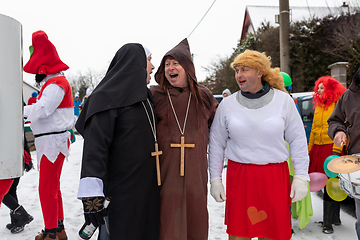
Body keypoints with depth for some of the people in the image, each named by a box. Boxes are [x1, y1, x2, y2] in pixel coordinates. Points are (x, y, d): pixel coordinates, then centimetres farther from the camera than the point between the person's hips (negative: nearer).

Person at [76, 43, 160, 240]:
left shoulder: (144, 96, 15)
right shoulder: (107, 97, -12)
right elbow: (95, 146, -20)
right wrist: (91, 195, -27)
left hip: (148, 185, 8)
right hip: (121, 189, -8)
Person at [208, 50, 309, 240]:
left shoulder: (283, 100, 2)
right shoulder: (227, 104, 3)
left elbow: (297, 141, 5)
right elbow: (216, 143, 8)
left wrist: (301, 177, 1)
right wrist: (215, 179, 6)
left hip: (275, 177, 0)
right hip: (239, 177, 0)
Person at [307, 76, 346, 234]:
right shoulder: (318, 107, 19)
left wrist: (336, 150, -19)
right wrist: (310, 149, 18)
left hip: (331, 148, -7)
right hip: (318, 148, 7)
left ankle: (328, 222, 0)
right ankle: (335, 218, 24)